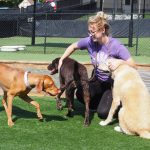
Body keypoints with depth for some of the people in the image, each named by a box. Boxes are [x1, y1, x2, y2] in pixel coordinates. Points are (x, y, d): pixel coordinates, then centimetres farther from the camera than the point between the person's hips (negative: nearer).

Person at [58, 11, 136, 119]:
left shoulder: (116, 46, -26)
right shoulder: (90, 41, -14)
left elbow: (133, 65, -25)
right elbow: (73, 46, 7)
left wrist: (119, 62, -44)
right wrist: (61, 60, -4)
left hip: (114, 83, -5)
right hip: (99, 81, 5)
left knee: (103, 113, -19)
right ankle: (102, 102, 11)